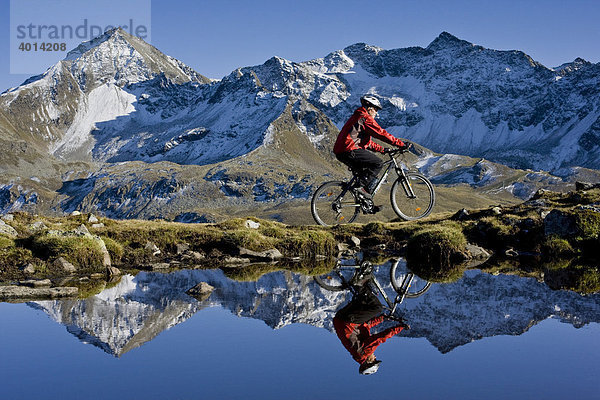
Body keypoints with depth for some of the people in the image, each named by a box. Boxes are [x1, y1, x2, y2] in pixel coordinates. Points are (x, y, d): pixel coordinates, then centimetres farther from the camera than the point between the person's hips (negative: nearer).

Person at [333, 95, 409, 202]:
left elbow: (367, 142, 32)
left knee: (366, 171, 23)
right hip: (349, 150, -11)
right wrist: (400, 144, -7)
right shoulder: (365, 118, -5)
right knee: (378, 163, -9)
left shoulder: (357, 117, 28)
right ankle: (363, 186, -13)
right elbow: (381, 133, -10)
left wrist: (382, 149, 26)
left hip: (341, 152, 11)